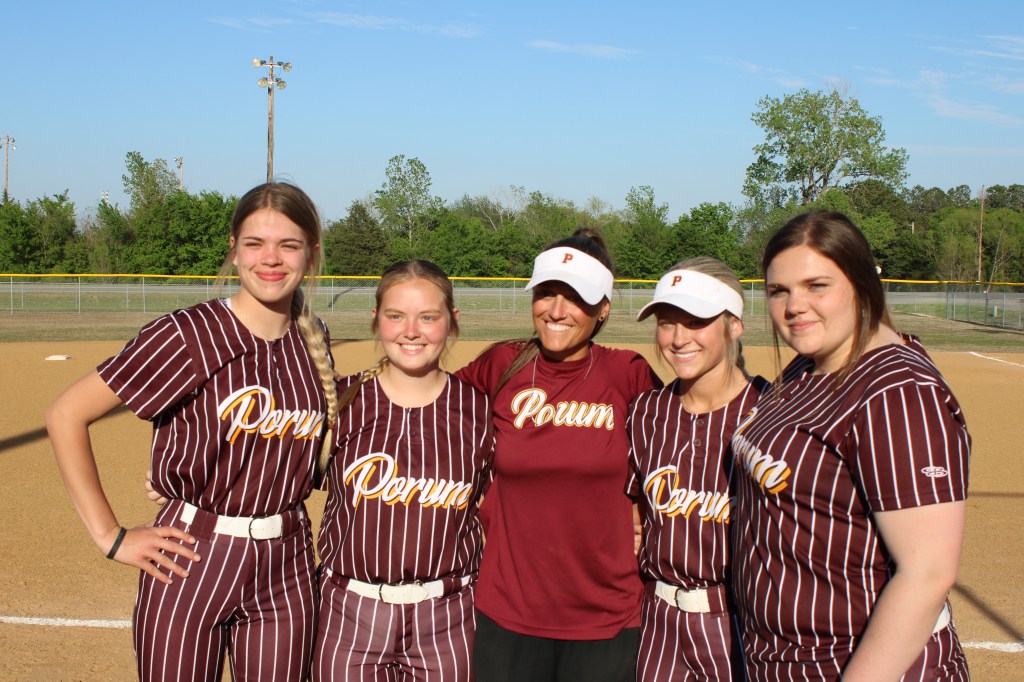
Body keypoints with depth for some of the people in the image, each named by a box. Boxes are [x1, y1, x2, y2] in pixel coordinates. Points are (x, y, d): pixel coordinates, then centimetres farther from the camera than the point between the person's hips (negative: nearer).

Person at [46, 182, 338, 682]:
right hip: (190, 564, -4)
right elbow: (65, 415, -11)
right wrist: (109, 536, -11)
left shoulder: (313, 341, 3)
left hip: (288, 572, 4)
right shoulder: (189, 336, -13)